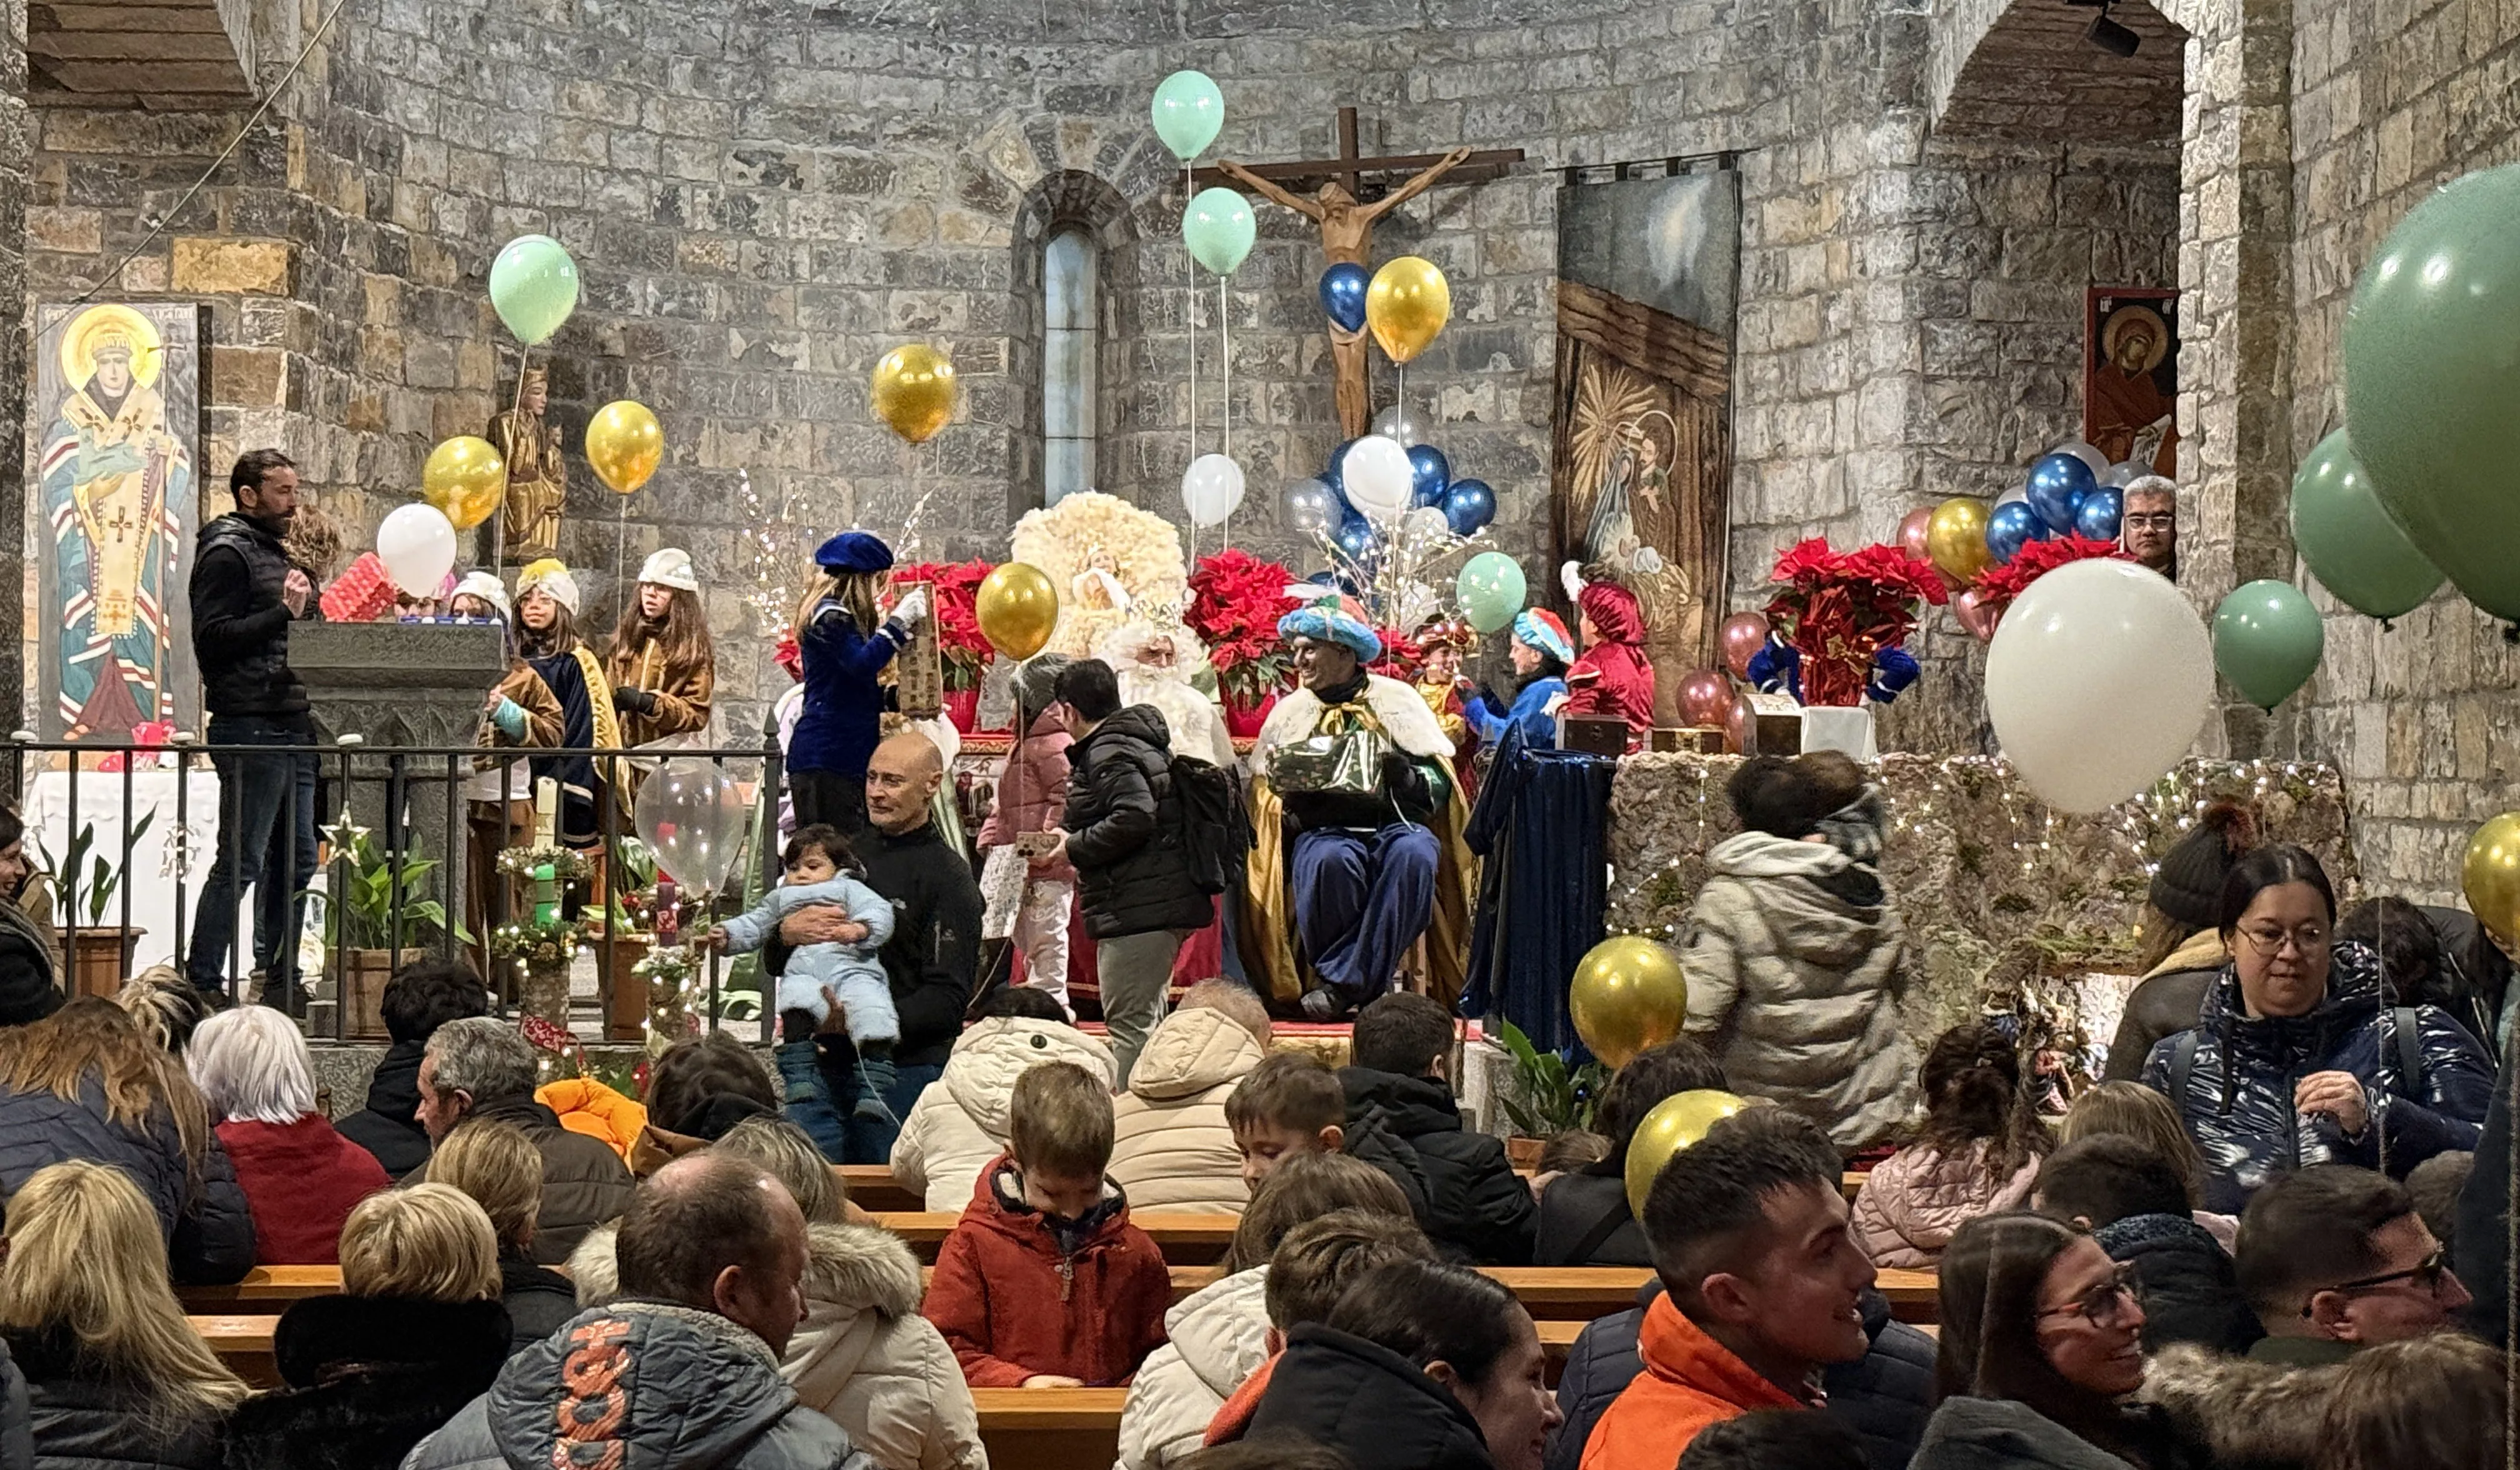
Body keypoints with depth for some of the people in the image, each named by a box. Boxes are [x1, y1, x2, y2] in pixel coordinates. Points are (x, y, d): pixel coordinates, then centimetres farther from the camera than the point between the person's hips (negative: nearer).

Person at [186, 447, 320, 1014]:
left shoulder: (275, 554, 23)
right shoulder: (226, 553, -7)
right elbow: (212, 639, -17)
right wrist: (284, 612, -21)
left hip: (291, 727, 9)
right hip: (251, 727, -9)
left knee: (295, 860, 11)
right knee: (241, 862, -9)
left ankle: (280, 981, 17)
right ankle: (203, 983, -5)